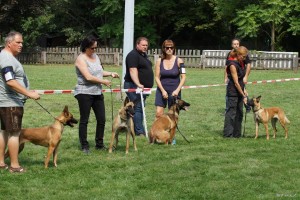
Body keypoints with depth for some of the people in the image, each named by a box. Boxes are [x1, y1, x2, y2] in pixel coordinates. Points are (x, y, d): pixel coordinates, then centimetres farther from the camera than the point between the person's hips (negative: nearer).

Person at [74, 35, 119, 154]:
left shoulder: (95, 56, 12)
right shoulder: (81, 59, -12)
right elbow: (88, 77, -20)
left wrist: (111, 74, 8)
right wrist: (103, 81, -12)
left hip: (97, 93, 7)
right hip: (84, 93, -7)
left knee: (101, 119, 7)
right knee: (84, 120, 1)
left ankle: (99, 144, 19)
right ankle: (84, 146, 8)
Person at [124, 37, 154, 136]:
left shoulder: (144, 55, 19)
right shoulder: (133, 55, -12)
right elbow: (133, 71, -24)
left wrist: (147, 86, 26)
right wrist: (138, 84, -34)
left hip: (143, 87, 10)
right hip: (134, 86, -10)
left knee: (140, 108, 10)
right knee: (137, 108, -12)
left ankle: (134, 129, 14)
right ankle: (139, 131, -14)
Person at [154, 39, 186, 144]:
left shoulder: (178, 61, -5)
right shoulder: (159, 61, -1)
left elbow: (183, 77, -5)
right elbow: (157, 77, -1)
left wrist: (177, 90, -15)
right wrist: (163, 91, -11)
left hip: (174, 91, -1)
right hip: (161, 90, 1)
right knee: (158, 114, -8)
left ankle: (172, 137, 13)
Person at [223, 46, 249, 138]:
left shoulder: (241, 63, 7)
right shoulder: (233, 65, -20)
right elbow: (236, 82, -20)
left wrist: (244, 90, 14)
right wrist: (243, 96, -19)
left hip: (239, 90, 9)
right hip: (233, 91, -9)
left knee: (239, 113, 11)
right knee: (231, 112, -5)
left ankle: (237, 134, 18)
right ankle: (228, 134, 1)